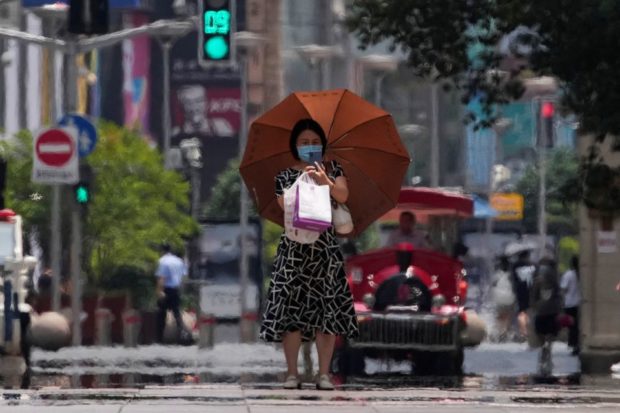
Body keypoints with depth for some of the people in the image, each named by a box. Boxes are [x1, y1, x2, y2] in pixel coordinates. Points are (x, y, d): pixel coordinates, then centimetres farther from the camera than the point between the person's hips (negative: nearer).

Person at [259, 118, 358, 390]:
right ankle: (292, 373, -4)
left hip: (325, 246, 1)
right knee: (291, 309, -7)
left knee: (327, 309, -5)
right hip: (295, 248, -1)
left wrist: (325, 181, -24)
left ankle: (324, 374, -3)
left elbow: (343, 196, -6)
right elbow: (285, 207, -6)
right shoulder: (285, 176, 9)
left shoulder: (332, 169, 12)